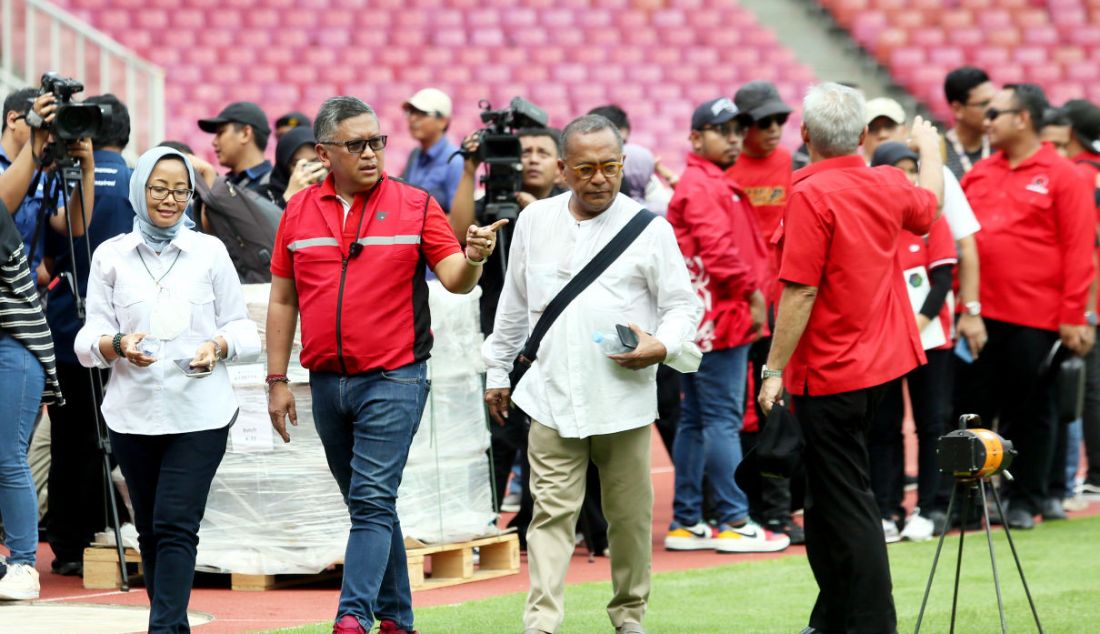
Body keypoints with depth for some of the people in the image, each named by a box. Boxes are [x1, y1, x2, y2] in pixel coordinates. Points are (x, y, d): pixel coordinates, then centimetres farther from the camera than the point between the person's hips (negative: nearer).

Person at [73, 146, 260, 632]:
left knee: (176, 524, -12)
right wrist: (119, 345, -18)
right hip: (133, 413, 2)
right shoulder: (110, 256, 7)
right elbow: (88, 340, 4)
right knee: (150, 530, 8)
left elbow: (243, 329, 8)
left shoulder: (209, 252, 6)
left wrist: (219, 346, -14)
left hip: (200, 414, -2)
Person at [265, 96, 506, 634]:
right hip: (327, 382, 4)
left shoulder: (414, 205, -1)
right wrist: (277, 380, 7)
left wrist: (472, 258, -27)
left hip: (393, 380, -4)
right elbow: (282, 300, 11)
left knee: (373, 501, -13)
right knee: (366, 505, 11)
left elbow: (454, 279, -4)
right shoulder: (299, 212, 7)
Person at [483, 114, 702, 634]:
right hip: (552, 396, 1)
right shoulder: (535, 221, 9)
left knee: (629, 513, 7)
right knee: (552, 512, -5)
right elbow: (514, 303, 18)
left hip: (625, 398, -1)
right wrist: (498, 371, 20)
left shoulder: (649, 229, 0)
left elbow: (683, 304, 3)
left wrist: (662, 346, -16)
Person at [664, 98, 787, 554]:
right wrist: (752, 293, -11)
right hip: (717, 318, -11)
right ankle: (734, 522, -7)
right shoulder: (702, 187, -12)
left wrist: (753, 291, 13)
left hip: (703, 322, 11)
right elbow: (719, 251, -19)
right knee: (723, 418, -8)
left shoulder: (714, 184, 21)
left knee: (695, 421, 10)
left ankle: (686, 523, 13)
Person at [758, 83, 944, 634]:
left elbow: (800, 293, -21)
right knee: (828, 500, 19)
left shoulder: (812, 195, -19)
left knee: (845, 505, -3)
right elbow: (929, 206, 28)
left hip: (828, 375, -8)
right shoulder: (888, 186, 4)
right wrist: (929, 148, 47)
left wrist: (774, 370, -15)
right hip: (877, 362, 8)